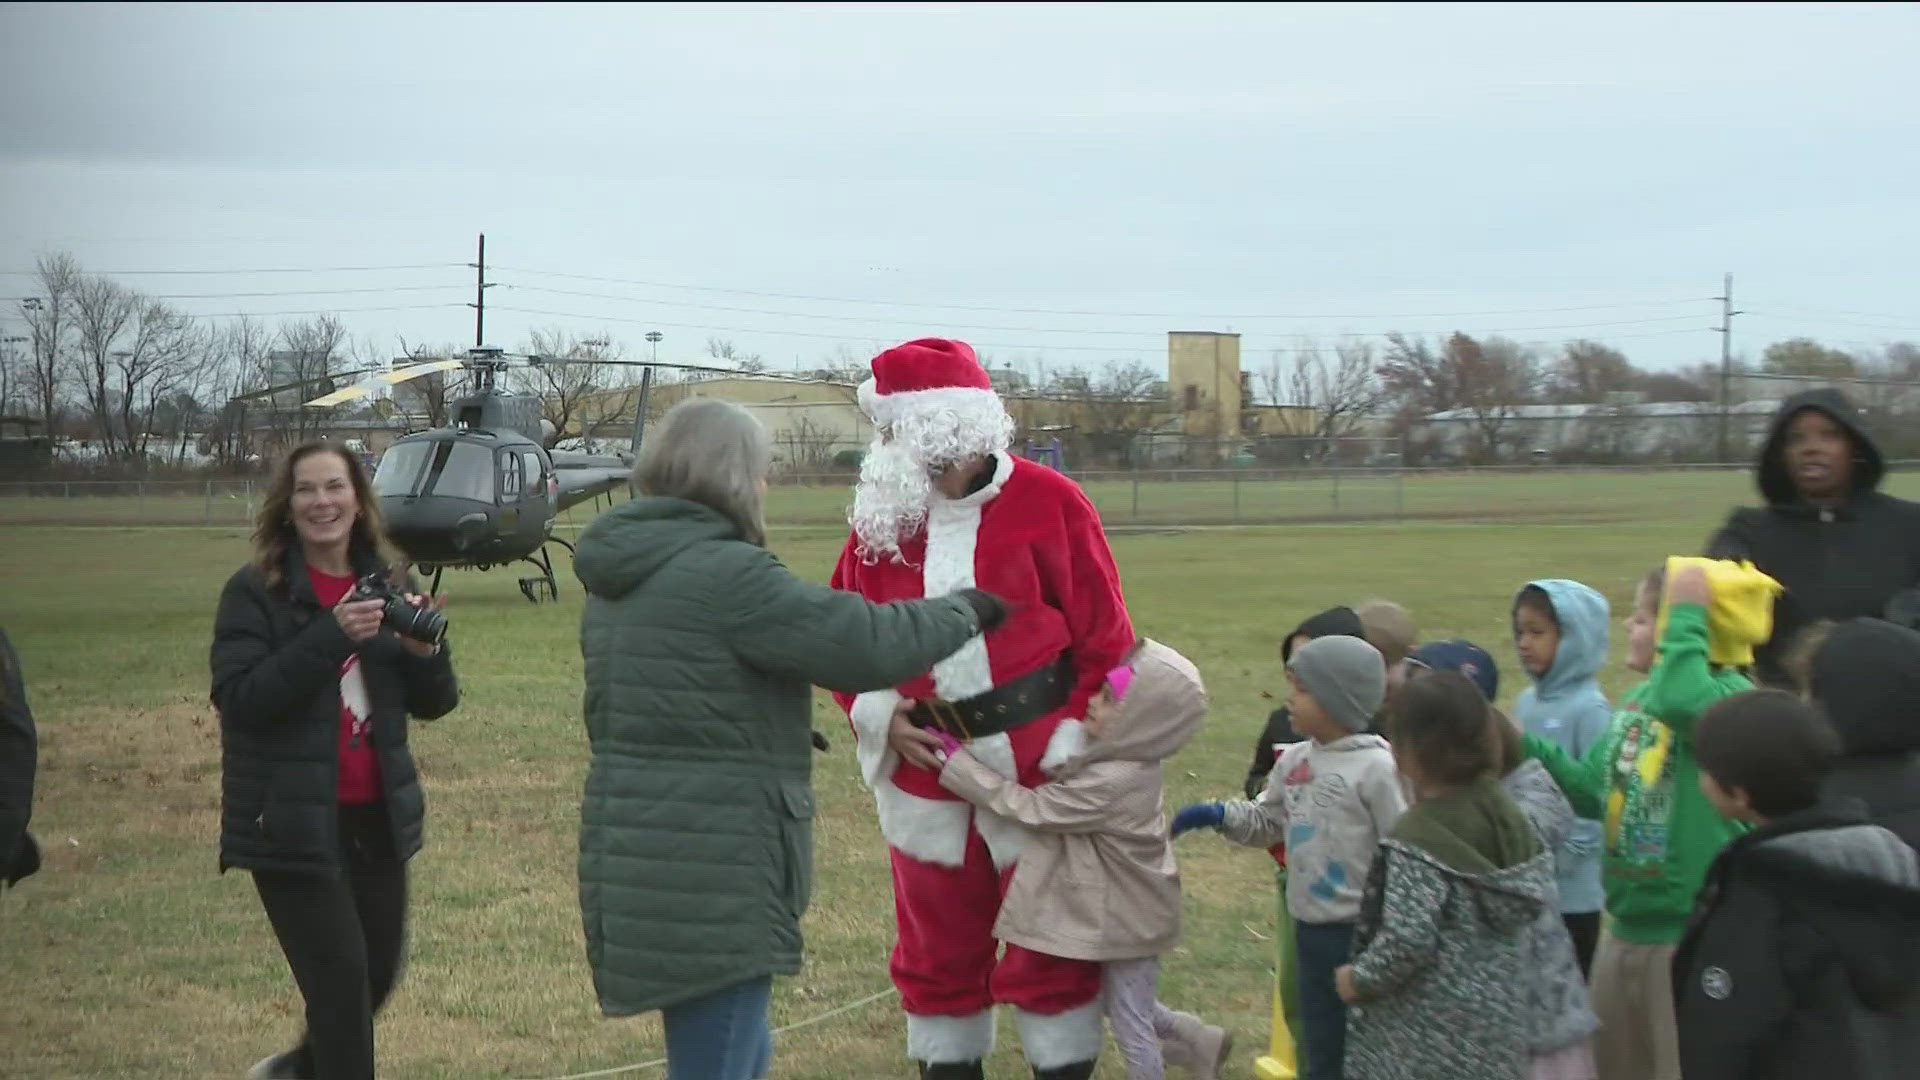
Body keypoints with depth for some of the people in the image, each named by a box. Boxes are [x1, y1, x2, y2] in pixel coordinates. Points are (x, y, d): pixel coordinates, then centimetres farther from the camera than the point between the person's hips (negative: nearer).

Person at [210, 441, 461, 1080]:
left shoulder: (386, 587, 6)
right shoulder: (254, 593, -8)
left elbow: (434, 705, 7)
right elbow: (238, 697, -20)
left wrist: (425, 651, -15)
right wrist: (330, 636, -29)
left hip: (377, 817, 6)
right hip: (294, 823, -6)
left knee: (379, 972, 16)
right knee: (341, 974, -8)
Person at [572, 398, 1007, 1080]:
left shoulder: (616, 577, 13)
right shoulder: (726, 574, -17)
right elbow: (865, 644, -17)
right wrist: (964, 611, -1)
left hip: (634, 864, 10)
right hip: (711, 876, -10)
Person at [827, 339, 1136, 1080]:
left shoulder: (1050, 504, -9)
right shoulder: (882, 515, 4)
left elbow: (1106, 642, -6)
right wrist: (880, 715, -5)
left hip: (1036, 774, -4)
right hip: (925, 777, 4)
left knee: (1051, 950, 6)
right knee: (936, 954, 13)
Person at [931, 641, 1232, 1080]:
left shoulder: (1113, 782, -33)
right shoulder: (1128, 755, -7)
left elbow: (1031, 808, -27)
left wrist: (955, 759, -24)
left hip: (1126, 917, -9)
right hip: (1124, 907, 9)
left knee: (1130, 1023, 10)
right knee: (1118, 1003, 27)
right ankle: (1199, 1042, 39)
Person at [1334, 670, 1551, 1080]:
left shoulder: (1419, 838, -21)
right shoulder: (1502, 811, 2)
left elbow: (1408, 939, -27)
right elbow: (1535, 896, 10)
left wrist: (1359, 980, -11)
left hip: (1427, 1036, -8)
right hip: (1496, 1019, 8)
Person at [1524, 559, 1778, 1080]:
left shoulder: (1734, 696, -18)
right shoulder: (1638, 699, 8)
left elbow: (1681, 701, -42)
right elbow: (1598, 792, 15)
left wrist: (1687, 613, -30)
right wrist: (1528, 749, 9)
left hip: (1697, 935, -9)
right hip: (1626, 927, 9)